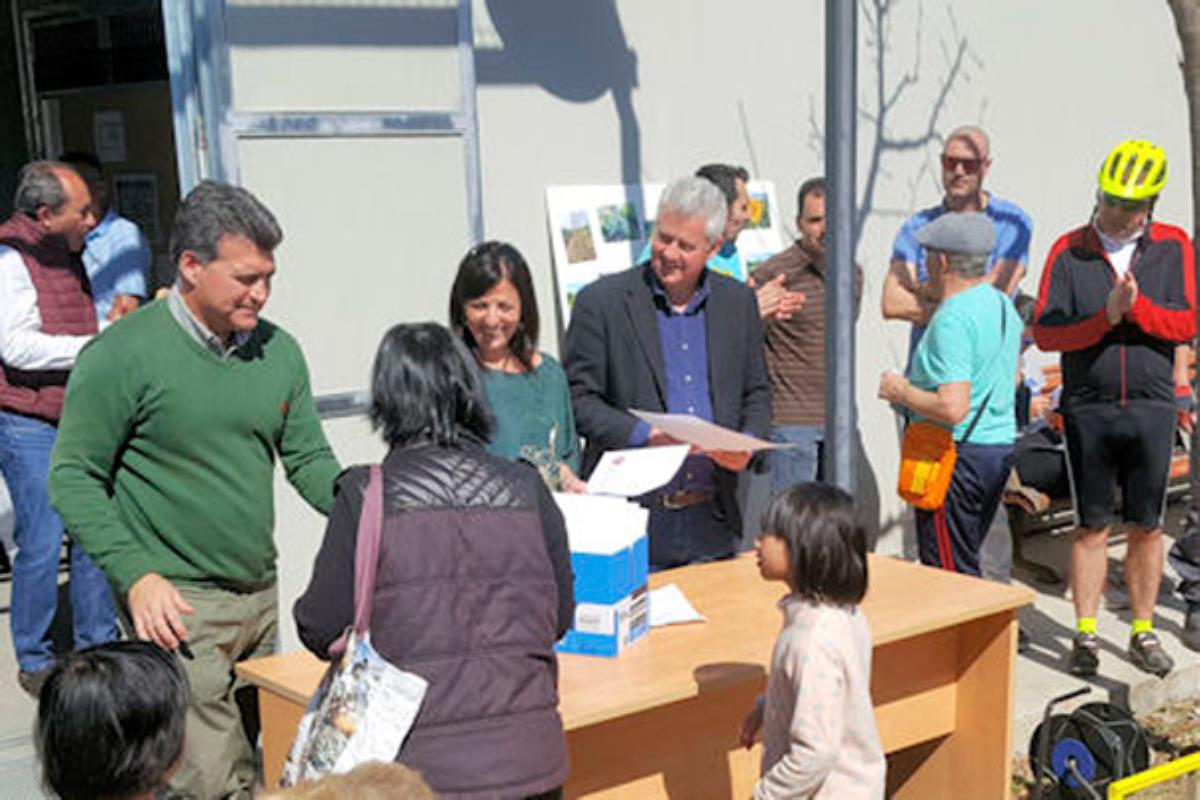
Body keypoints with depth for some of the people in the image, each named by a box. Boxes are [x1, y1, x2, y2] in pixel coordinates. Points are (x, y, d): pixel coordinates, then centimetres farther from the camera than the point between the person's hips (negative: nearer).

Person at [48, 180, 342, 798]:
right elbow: (75, 478, -8)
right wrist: (136, 575, -17)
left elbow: (309, 460, 12)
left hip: (262, 596, 7)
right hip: (177, 605, -6)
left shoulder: (278, 351, 6)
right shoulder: (122, 355, -11)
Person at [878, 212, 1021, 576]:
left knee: (950, 571, -2)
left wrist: (901, 392, -11)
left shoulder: (952, 320, -20)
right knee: (965, 565, 19)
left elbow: (952, 408, -27)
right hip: (1001, 446, 10)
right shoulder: (1002, 305, 10)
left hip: (959, 455, -10)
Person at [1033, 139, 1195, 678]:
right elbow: (1045, 331, -5)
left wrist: (1138, 306, -20)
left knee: (1146, 528, 8)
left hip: (1151, 409, 1)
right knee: (1092, 527, 5)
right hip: (1087, 408, -1)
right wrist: (1106, 316, -17)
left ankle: (1143, 632, 22)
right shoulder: (1069, 251, 1)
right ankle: (1085, 635, 14)